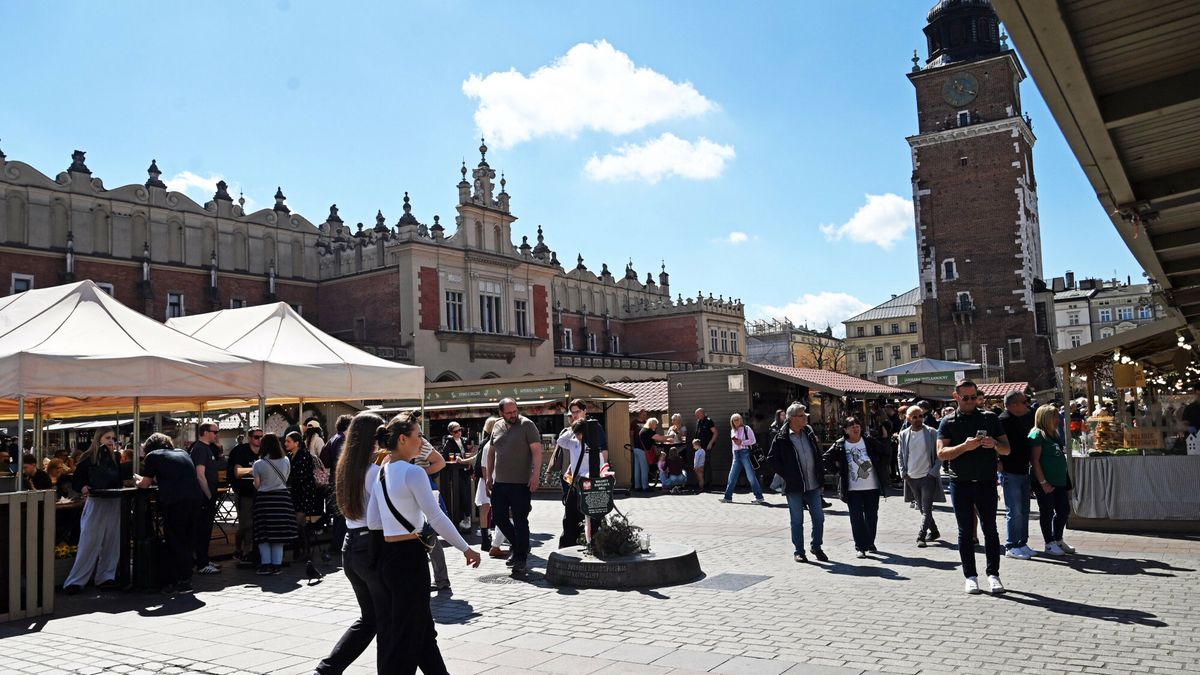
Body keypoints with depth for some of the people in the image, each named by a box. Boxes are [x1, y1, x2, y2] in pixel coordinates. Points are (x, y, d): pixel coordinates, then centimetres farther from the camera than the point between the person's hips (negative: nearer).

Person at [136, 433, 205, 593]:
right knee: (188, 541, 14)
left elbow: (145, 484, 12)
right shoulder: (183, 453, 25)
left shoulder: (153, 456, 10)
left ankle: (183, 581, 6)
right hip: (195, 498, 5)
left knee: (175, 542, 5)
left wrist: (139, 480, 35)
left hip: (174, 502, -5)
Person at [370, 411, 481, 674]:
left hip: (385, 553, 8)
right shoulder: (413, 473, -16)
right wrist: (466, 549, -12)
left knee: (421, 626, 17)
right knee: (407, 632, 4)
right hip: (409, 556, -8)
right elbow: (436, 517, -18)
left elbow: (373, 521, 8)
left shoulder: (381, 473, 8)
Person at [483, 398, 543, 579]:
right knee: (498, 517, 11)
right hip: (499, 482, 6)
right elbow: (491, 452, 18)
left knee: (520, 521, -1)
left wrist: (536, 474, -22)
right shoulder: (497, 427, 11)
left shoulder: (527, 425, -7)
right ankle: (520, 546, 30)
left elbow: (537, 450, -12)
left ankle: (521, 561, 7)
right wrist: (489, 476, 14)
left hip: (521, 483, -6)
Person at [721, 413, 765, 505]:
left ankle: (759, 497, -6)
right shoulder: (732, 431, 15)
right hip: (736, 454, 6)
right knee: (732, 476, 5)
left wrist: (741, 442, -14)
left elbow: (753, 440, -7)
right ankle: (728, 497, 10)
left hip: (745, 452, -6)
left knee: (751, 475, -8)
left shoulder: (746, 429, -2)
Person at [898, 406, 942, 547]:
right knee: (922, 508, 13)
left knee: (926, 509, -8)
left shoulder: (932, 432, -5)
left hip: (928, 477, -4)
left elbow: (939, 454, -3)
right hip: (911, 478, 4)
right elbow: (901, 455, 12)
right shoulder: (904, 434, 4)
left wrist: (934, 471, -10)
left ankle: (921, 536, -7)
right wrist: (903, 473, 3)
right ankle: (934, 532, 29)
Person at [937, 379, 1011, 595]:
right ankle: (970, 576, 12)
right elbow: (941, 453, -8)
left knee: (990, 529, 3)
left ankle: (993, 574, 12)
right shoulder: (948, 422, 2)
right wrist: (965, 446, -23)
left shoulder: (990, 418, 7)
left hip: (986, 482, 1)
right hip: (960, 484, -1)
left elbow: (1006, 449, 7)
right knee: (965, 531, 5)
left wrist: (994, 444, -15)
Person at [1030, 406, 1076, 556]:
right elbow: (1034, 460, -18)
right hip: (1045, 483, -9)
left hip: (1059, 481, 9)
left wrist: (1065, 479, 16)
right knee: (1047, 512, 1)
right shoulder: (1037, 434, -13)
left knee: (1064, 509, 13)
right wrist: (1043, 482, -20)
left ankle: (1058, 540, 27)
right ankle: (1050, 544, 11)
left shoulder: (1055, 434, 15)